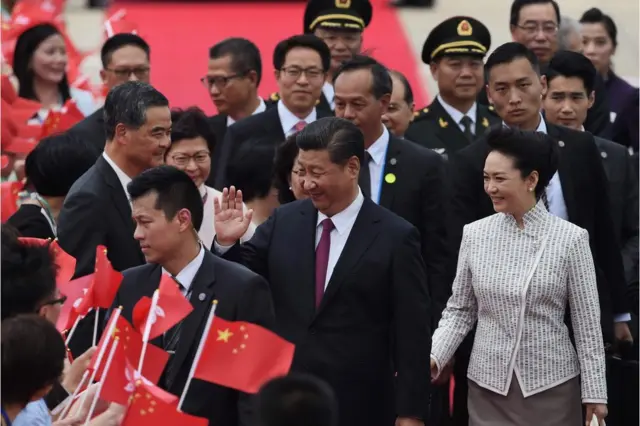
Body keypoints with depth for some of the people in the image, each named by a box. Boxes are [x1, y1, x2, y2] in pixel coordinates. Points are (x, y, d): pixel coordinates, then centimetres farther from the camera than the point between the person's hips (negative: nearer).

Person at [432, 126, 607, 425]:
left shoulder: (570, 239, -6)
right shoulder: (474, 234, 1)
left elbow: (587, 323, -3)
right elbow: (459, 310, 8)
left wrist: (595, 393, -3)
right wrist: (434, 356, -8)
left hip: (552, 384, -2)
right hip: (488, 384, 2)